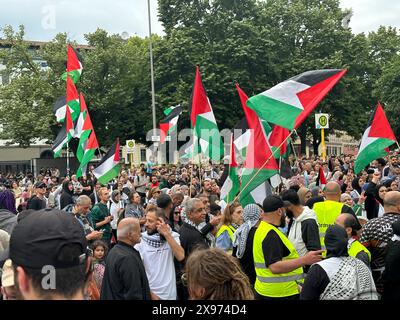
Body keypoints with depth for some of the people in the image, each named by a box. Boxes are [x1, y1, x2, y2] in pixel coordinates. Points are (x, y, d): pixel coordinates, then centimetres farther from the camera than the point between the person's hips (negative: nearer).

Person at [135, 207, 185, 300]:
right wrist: (149, 293, -9)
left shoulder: (173, 236, -3)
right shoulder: (141, 240, -6)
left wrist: (167, 234, -20)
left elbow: (181, 257, -20)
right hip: (148, 292, -1)